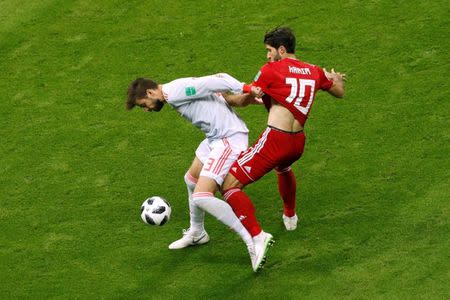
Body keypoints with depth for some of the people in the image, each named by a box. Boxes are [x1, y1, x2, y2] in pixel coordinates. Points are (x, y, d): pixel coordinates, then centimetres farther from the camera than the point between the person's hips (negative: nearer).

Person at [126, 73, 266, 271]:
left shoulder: (174, 93, -14)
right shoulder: (180, 90, 15)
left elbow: (213, 81, -23)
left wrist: (245, 89, -33)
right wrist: (245, 98, -9)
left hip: (230, 139, -11)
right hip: (217, 137, 11)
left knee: (201, 197, -17)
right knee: (191, 180, 28)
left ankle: (254, 241, -16)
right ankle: (197, 233, 49)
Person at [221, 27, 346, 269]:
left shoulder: (270, 71, -4)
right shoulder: (314, 71, 12)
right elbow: (339, 92, 29)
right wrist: (335, 78, 51)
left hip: (274, 140, -7)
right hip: (298, 142, 8)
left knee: (229, 184, -5)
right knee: (283, 168, 43)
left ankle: (257, 236, -20)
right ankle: (290, 216, 61)